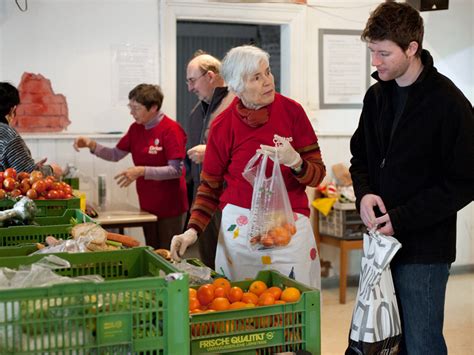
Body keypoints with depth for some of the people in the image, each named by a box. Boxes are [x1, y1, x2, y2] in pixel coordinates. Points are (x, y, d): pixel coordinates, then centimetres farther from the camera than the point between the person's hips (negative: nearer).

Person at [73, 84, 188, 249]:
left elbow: (176, 170, -20)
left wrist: (142, 171, -27)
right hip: (147, 205, 7)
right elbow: (116, 154, 12)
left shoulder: (171, 130, -16)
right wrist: (92, 145, -4)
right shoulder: (136, 128, 7)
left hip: (169, 208, -7)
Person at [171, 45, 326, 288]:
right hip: (239, 227, 0)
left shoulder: (291, 111, -4)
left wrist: (294, 161, -21)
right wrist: (193, 229, -6)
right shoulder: (223, 126, -4)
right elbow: (210, 186, 6)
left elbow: (317, 174, 0)